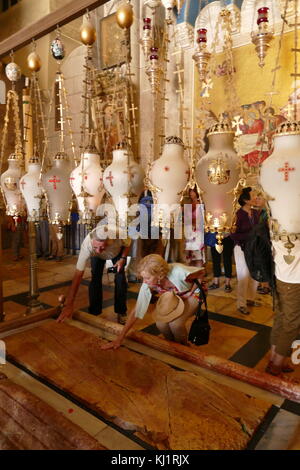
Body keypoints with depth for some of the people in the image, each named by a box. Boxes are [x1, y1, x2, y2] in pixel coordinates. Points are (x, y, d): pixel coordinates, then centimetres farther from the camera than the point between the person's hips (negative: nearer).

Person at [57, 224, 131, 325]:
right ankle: (94, 313, 6)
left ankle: (121, 312, 7)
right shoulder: (86, 245, -43)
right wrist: (69, 305, -42)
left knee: (120, 278, -10)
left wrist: (122, 258, -30)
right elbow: (78, 275, -41)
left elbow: (127, 244, -15)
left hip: (118, 251, 0)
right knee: (95, 279, -13)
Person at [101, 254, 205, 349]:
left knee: (175, 323, -27)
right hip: (173, 297, 4)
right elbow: (136, 311, -20)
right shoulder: (147, 285, -26)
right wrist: (119, 339, -19)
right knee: (161, 323, -21)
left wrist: (190, 292, -20)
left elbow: (201, 272, -19)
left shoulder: (178, 272, -39)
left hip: (192, 294, -3)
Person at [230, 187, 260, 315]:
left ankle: (250, 299, 32)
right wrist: (250, 235, -23)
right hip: (242, 248, -6)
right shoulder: (238, 214, -15)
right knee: (244, 277, 3)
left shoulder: (256, 213, 3)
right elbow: (233, 235, -18)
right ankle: (241, 304, 19)